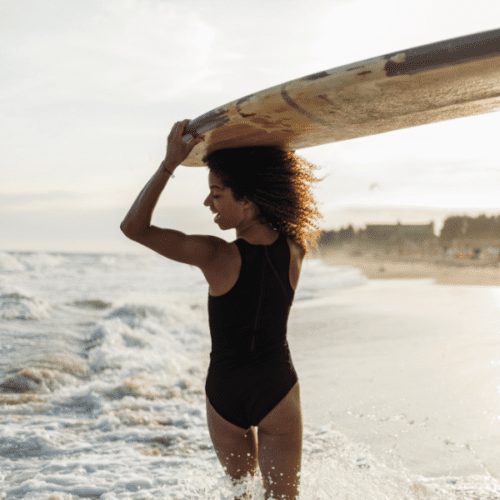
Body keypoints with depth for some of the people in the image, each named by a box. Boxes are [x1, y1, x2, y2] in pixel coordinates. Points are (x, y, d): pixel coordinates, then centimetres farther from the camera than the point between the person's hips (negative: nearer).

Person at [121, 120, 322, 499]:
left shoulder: (216, 257, -26)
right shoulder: (296, 251, -14)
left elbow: (133, 227, -17)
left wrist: (170, 163, -17)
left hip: (224, 394, -1)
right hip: (277, 390, 1)